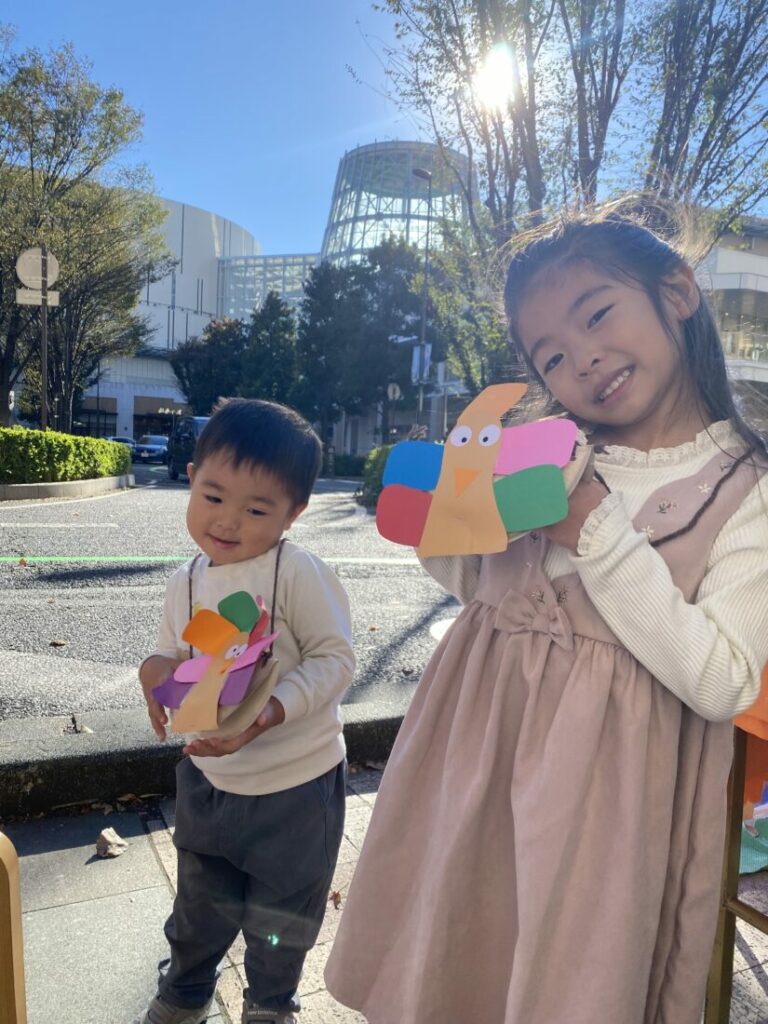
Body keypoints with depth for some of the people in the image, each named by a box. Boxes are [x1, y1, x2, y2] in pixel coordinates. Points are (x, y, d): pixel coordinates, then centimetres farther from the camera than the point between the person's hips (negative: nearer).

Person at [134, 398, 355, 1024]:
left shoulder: (298, 574, -23)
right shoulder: (187, 584, -3)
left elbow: (335, 658, -23)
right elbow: (175, 655, 6)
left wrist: (266, 714, -34)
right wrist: (158, 667, -18)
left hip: (295, 783, -4)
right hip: (207, 777, 5)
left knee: (282, 913, 21)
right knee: (200, 902, 27)